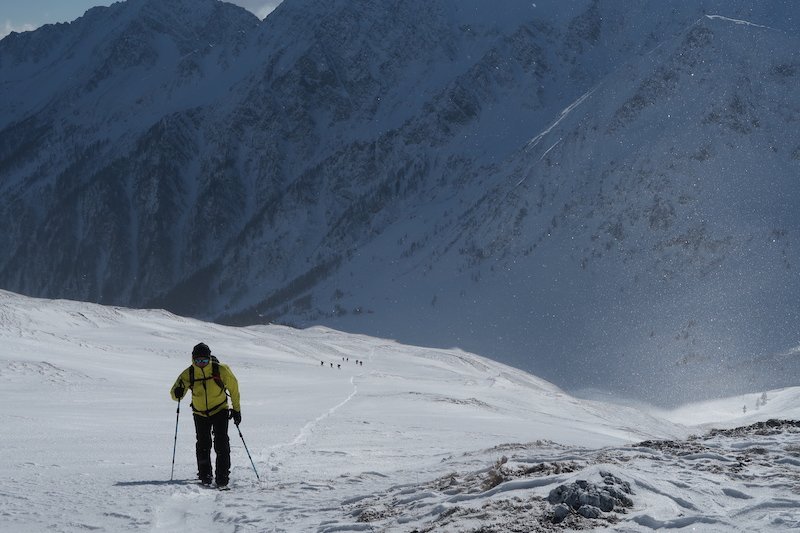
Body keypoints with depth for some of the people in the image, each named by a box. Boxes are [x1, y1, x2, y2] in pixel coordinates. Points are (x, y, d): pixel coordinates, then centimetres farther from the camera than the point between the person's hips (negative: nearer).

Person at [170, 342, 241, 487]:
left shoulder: (221, 370, -16)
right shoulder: (188, 374, -11)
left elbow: (233, 388, -1)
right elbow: (174, 394, -6)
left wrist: (236, 409, 2)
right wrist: (177, 393, -31)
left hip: (220, 410, -2)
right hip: (200, 413, 2)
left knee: (221, 444, -12)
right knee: (203, 445, 3)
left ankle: (222, 477, -10)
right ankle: (205, 476, 19)